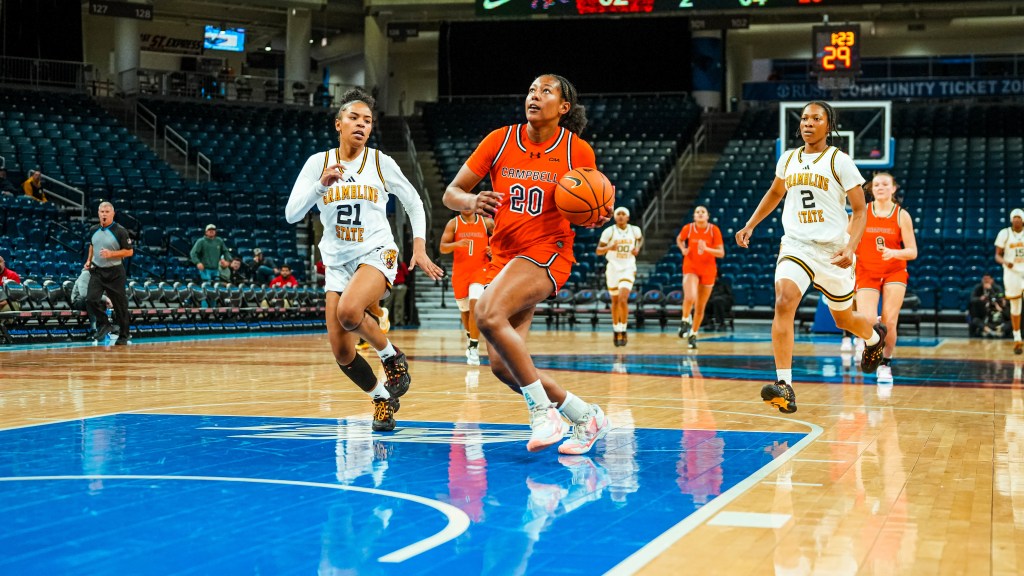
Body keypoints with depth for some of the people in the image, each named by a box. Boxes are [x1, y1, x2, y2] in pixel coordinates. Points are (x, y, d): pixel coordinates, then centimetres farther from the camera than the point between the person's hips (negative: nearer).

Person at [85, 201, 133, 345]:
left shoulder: (120, 231, -10)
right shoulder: (93, 230, 6)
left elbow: (129, 251, -9)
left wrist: (111, 254, -20)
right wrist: (89, 260, 11)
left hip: (115, 272, -4)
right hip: (97, 271, 4)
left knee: (120, 305, 3)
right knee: (91, 299, -13)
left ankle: (123, 335, 18)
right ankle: (103, 324, 7)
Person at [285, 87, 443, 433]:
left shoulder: (381, 162, 0)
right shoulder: (319, 162, 1)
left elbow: (414, 205, 10)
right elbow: (292, 214, -6)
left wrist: (419, 247, -1)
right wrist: (321, 185, -20)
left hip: (376, 254, -3)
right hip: (338, 261, 3)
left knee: (348, 310, -34)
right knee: (341, 353, -4)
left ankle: (392, 357, -7)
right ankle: (382, 398, 21)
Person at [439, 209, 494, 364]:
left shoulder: (487, 222, 2)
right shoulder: (453, 224, 1)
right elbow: (443, 248, -6)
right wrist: (456, 244, -26)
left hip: (480, 270, -2)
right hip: (460, 271, 2)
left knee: (475, 303, -22)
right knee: (464, 309, 14)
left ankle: (474, 347, -21)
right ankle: (470, 336, 44)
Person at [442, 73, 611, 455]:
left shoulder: (578, 151, -4)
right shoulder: (500, 141, 0)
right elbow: (450, 194, 1)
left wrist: (596, 219, -16)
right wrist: (472, 202, -22)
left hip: (547, 252, -5)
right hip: (504, 256, 5)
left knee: (488, 314, -32)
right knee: (502, 366, -1)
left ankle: (542, 408, -19)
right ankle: (586, 417, 17)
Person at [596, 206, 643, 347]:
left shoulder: (634, 230, -2)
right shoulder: (609, 231, -7)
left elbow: (640, 238, 22)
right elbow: (598, 251, -5)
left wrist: (637, 249, 2)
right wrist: (609, 247, -24)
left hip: (628, 269, -1)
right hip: (613, 268, 1)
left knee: (623, 299, -18)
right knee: (615, 301, 12)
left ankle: (623, 331, -6)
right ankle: (616, 330, 30)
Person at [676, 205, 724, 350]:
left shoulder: (714, 230, -8)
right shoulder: (688, 228, -5)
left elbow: (721, 253, -9)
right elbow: (679, 239, 17)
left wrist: (706, 249, -25)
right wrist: (683, 249, -3)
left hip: (708, 269, 1)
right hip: (690, 267, -1)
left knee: (700, 307, 7)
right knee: (690, 297, -27)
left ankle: (693, 335, 23)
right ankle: (685, 321, 0)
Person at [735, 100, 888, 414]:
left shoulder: (839, 161, -6)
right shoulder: (788, 159, 8)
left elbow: (860, 209, -6)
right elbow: (775, 193, 28)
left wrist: (850, 246, -21)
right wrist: (750, 225, 20)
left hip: (833, 250, -2)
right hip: (796, 244, 2)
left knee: (844, 319, 14)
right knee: (784, 302, -25)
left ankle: (874, 336, 53)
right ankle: (784, 387, -29)